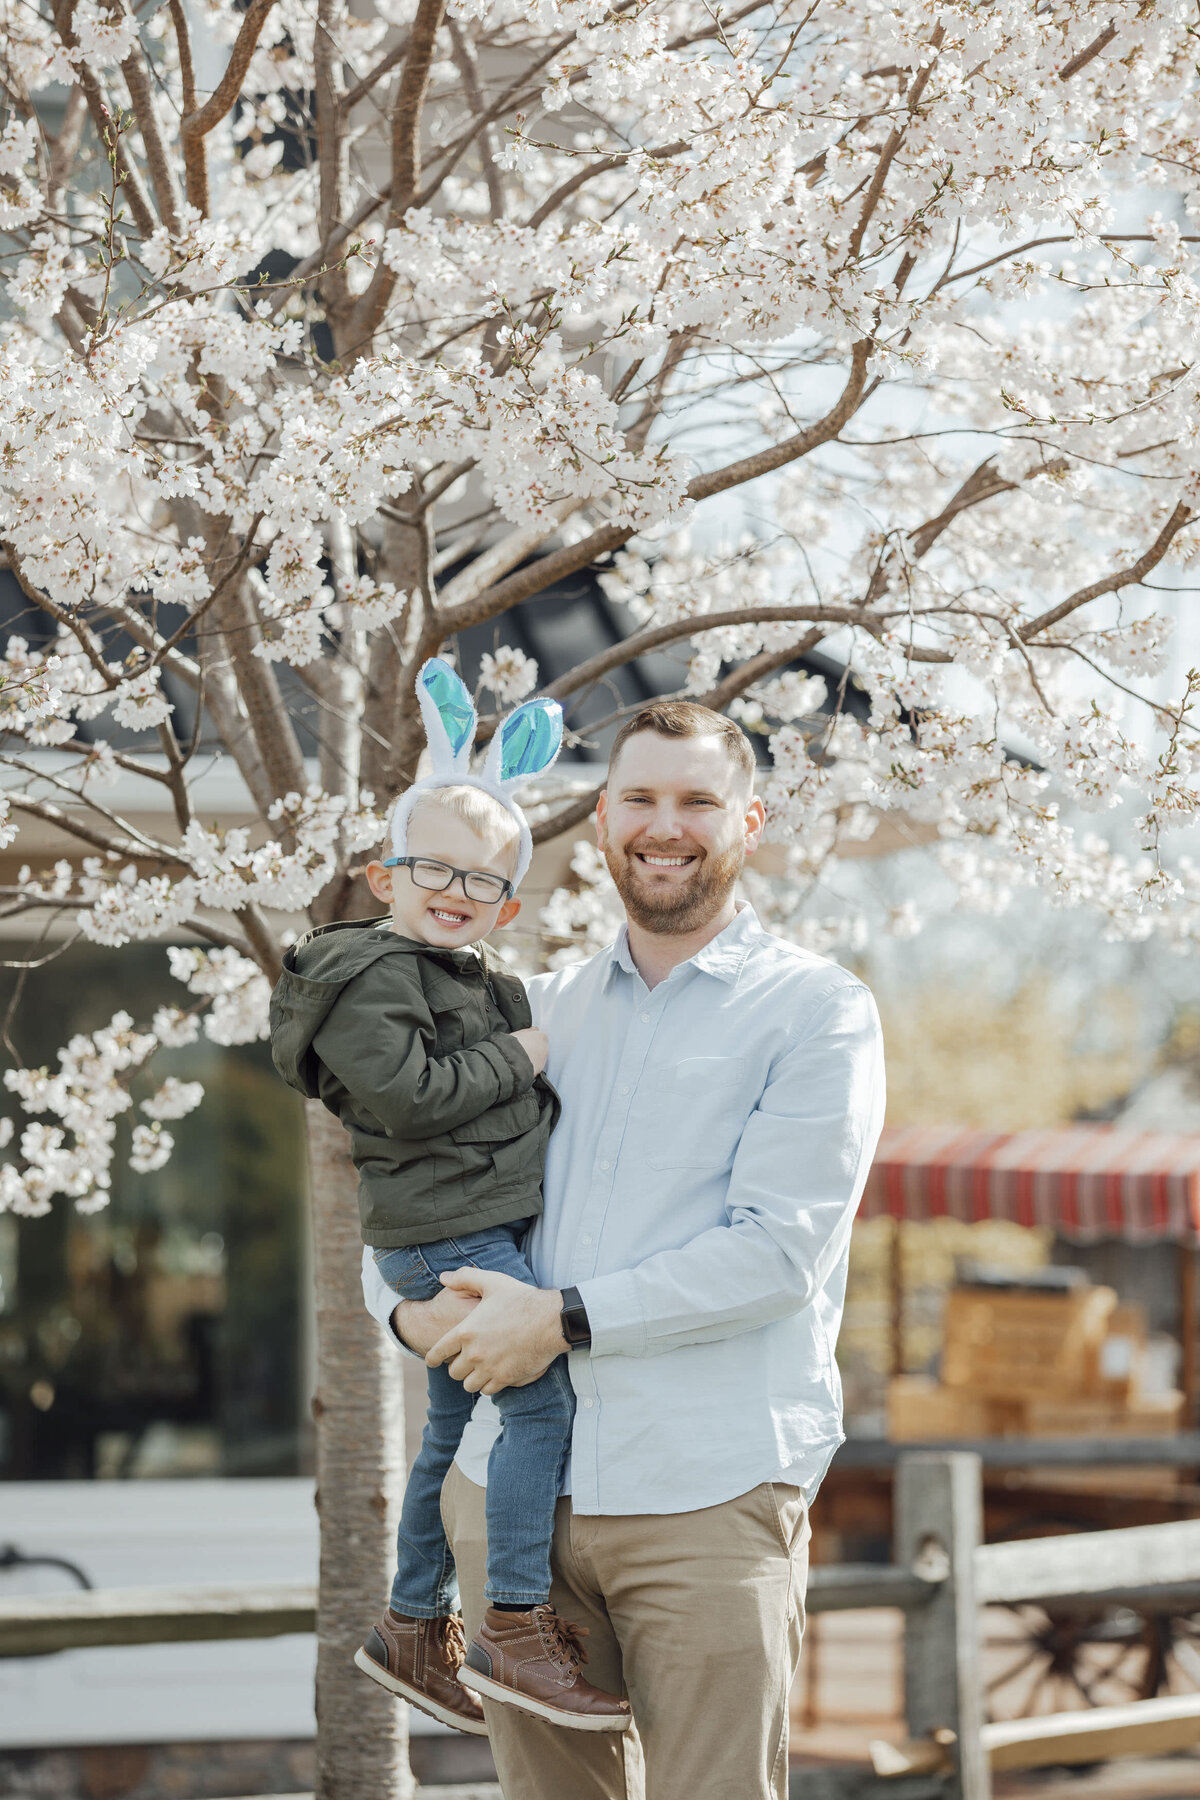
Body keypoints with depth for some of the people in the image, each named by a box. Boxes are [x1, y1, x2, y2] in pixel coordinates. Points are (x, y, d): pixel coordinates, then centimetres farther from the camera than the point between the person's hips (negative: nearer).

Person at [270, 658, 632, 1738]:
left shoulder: (487, 984, 19)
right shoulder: (370, 975, -11)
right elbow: (408, 1094, -21)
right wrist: (518, 1056, -12)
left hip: (489, 1230, 10)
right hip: (446, 1231, -10)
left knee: (457, 1427, 14)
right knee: (542, 1398, -16)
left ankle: (415, 1629, 24)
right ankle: (518, 1630, -16)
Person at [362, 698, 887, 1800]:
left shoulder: (815, 1010, 1)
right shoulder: (541, 1012, 17)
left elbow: (780, 1250, -10)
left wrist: (566, 1319, -14)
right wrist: (409, 1311, 0)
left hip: (706, 1497, -5)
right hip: (511, 1487, 5)